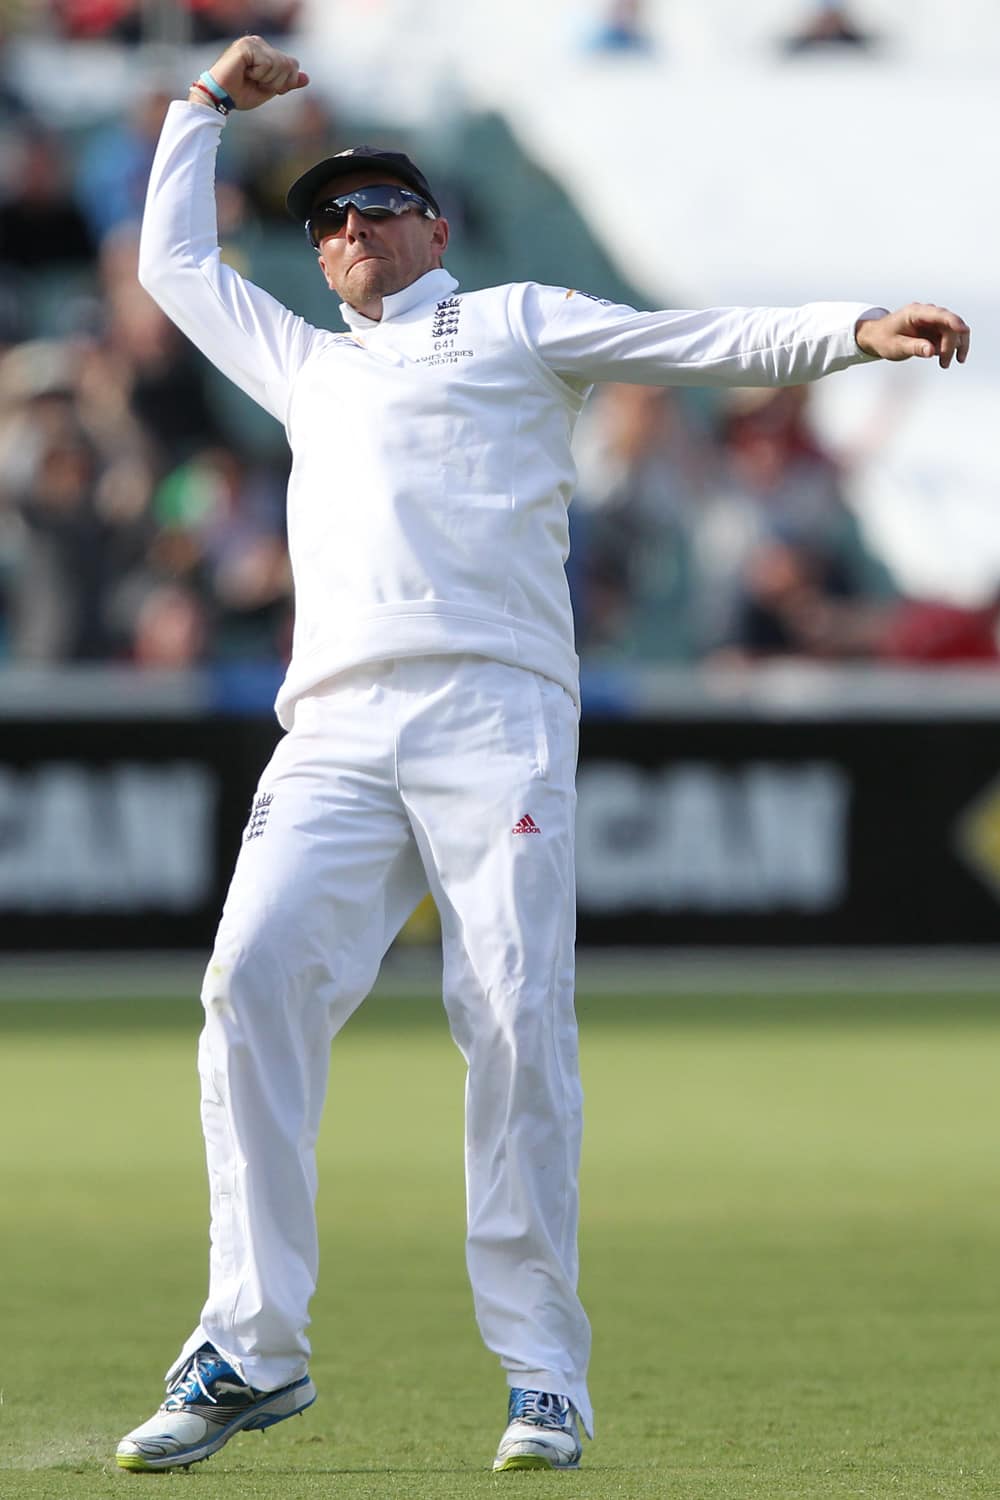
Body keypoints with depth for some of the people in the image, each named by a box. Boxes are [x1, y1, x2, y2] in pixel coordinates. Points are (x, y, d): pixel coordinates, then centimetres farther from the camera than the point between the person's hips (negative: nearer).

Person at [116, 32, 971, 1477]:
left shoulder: (516, 322, 20)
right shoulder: (306, 368, 34)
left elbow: (705, 338, 9)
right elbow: (175, 261, 47)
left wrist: (858, 328, -4)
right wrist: (210, 105, 44)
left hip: (494, 713, -4)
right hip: (335, 733, 4)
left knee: (518, 1022, -14)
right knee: (253, 980, -16)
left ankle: (545, 1371, -10)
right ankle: (253, 1348, -17)